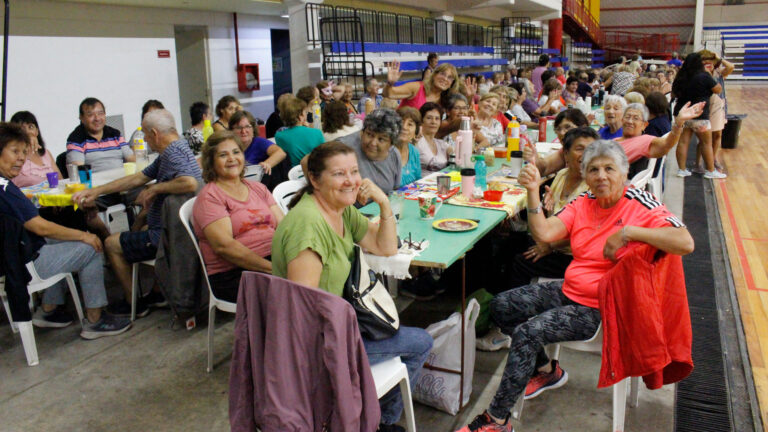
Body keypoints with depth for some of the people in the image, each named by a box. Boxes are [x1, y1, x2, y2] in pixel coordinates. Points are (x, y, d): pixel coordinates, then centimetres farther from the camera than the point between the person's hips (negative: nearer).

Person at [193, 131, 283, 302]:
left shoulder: (258, 188, 22)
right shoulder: (209, 196, 1)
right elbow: (223, 246, -12)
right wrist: (272, 268, -19)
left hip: (276, 261, 6)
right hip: (232, 274, -6)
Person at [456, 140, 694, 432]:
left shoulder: (639, 205, -13)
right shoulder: (584, 203, 4)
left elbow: (686, 243, -28)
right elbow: (544, 233, -9)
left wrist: (628, 232, -29)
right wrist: (533, 190, -20)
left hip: (601, 309, -8)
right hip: (568, 291, 8)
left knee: (527, 332, -24)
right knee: (500, 306, 5)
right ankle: (547, 370, 22)